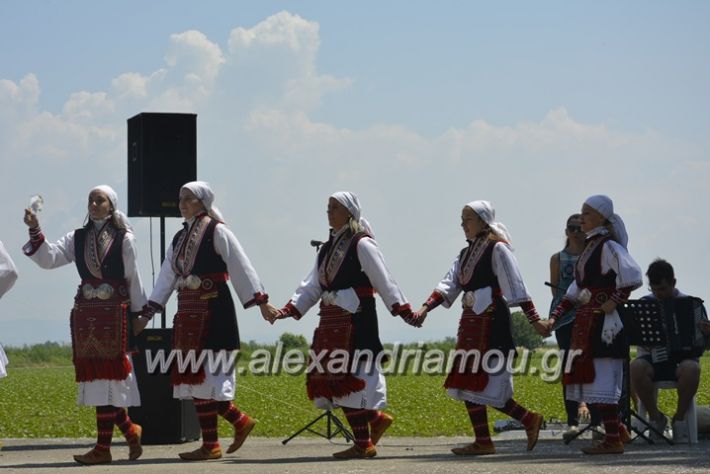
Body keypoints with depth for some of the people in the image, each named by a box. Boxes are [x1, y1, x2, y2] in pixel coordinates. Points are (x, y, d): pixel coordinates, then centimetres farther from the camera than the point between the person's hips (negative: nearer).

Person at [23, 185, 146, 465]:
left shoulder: (124, 239, 0)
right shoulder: (78, 239, 11)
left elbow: (134, 279, 3)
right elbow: (48, 258, 1)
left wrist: (139, 315, 4)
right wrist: (35, 231, -13)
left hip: (113, 315, -5)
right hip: (85, 313, 5)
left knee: (107, 375, -6)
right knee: (94, 375, 4)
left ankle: (103, 447, -4)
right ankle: (130, 431, 19)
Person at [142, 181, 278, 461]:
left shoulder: (216, 231, -5)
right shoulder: (180, 238, 16)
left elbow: (241, 267, -8)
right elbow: (167, 278, 17)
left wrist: (261, 302, -10)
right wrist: (148, 312, 14)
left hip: (212, 310, -8)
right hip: (188, 312, 8)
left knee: (204, 374, -8)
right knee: (193, 374, 6)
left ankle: (210, 445, -3)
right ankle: (240, 421, 19)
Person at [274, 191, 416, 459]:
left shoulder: (362, 244, -7)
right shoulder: (329, 247, 17)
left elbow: (384, 281, -11)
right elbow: (313, 286, 16)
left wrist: (403, 310, -18)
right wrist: (290, 309, 6)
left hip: (356, 320, -8)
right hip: (331, 321, 8)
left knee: (350, 378, -8)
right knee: (330, 379, 6)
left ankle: (363, 444, -2)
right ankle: (376, 419, 20)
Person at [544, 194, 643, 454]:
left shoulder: (608, 247, -10)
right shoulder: (590, 247, 18)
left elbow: (633, 277, -23)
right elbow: (576, 290, 21)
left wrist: (615, 301, -19)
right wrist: (555, 316, 15)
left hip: (604, 322, -9)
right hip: (586, 321, 9)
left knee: (601, 381, -9)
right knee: (589, 377, 10)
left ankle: (613, 440, -5)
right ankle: (617, 430, 19)